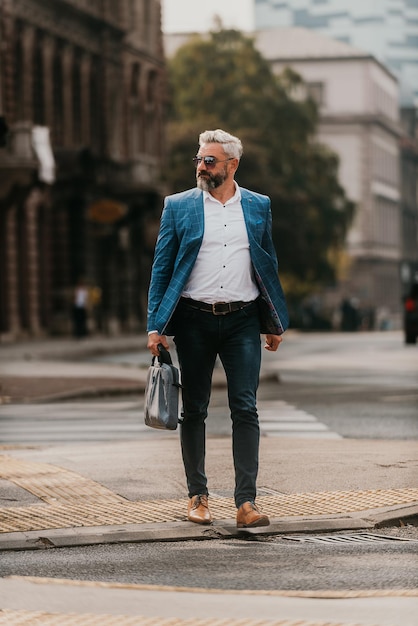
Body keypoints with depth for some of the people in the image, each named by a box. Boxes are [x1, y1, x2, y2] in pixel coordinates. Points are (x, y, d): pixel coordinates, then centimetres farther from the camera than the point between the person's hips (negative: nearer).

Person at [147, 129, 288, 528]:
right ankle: (197, 496, 18)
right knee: (194, 411, 6)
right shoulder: (178, 206, 4)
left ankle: (246, 502, -7)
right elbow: (162, 268, 4)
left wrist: (275, 323, 12)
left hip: (242, 319, 0)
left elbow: (268, 266, 14)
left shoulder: (258, 207, 9)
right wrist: (156, 326, -3)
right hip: (194, 320, 0)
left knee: (245, 409, -6)